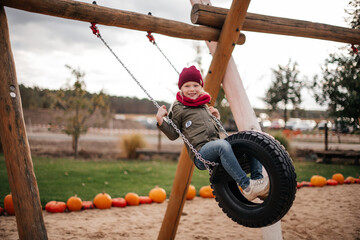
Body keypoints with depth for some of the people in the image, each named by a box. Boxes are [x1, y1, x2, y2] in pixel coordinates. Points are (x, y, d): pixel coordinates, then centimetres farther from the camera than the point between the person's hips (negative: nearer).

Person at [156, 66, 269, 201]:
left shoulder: (204, 105, 26)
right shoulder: (178, 108, 7)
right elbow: (173, 135, 5)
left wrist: (216, 119, 20)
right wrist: (161, 121, -8)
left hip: (216, 148, 8)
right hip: (200, 152, -8)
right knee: (222, 145, -39)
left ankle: (257, 179, -17)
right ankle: (247, 186, -40)